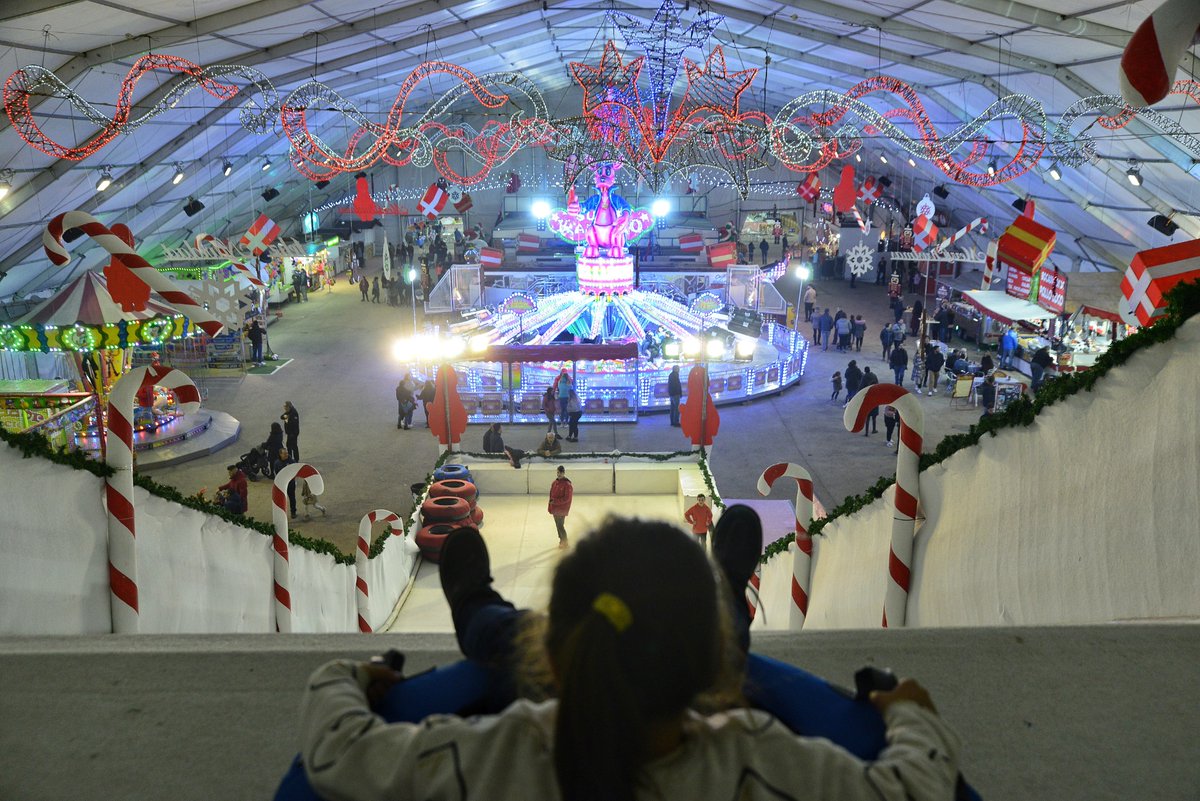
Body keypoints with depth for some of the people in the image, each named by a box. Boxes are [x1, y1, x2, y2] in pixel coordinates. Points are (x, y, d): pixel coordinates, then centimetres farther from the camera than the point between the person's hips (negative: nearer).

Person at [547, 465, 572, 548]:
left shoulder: (567, 484, -15)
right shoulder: (554, 482, 6)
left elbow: (567, 498, -17)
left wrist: (555, 501, -21)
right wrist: (550, 507, 10)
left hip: (562, 509, -7)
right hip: (555, 508, 7)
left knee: (560, 525, -6)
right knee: (558, 525, 14)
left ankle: (565, 542, 6)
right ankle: (561, 540, 28)